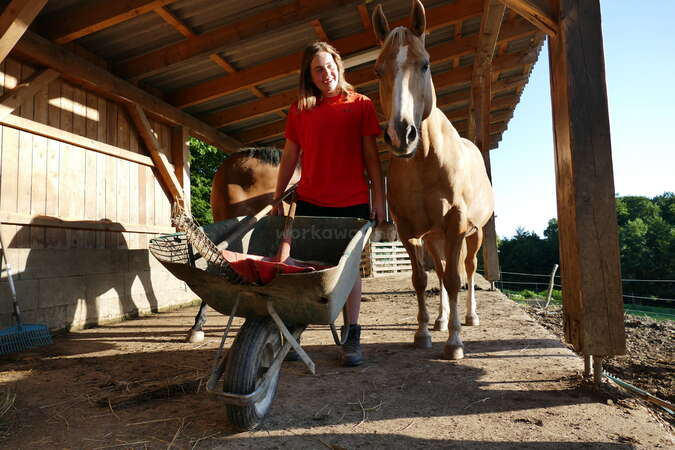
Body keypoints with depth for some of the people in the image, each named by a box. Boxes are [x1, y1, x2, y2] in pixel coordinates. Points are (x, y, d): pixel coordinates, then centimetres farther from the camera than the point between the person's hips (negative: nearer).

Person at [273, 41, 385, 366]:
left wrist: (378, 198, -3)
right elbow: (289, 157, 10)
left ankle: (351, 338, 15)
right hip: (309, 202, 2)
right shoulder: (299, 110, 9)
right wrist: (277, 198, 7)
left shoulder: (360, 104, 5)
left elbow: (371, 155, 3)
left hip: (352, 202, -1)